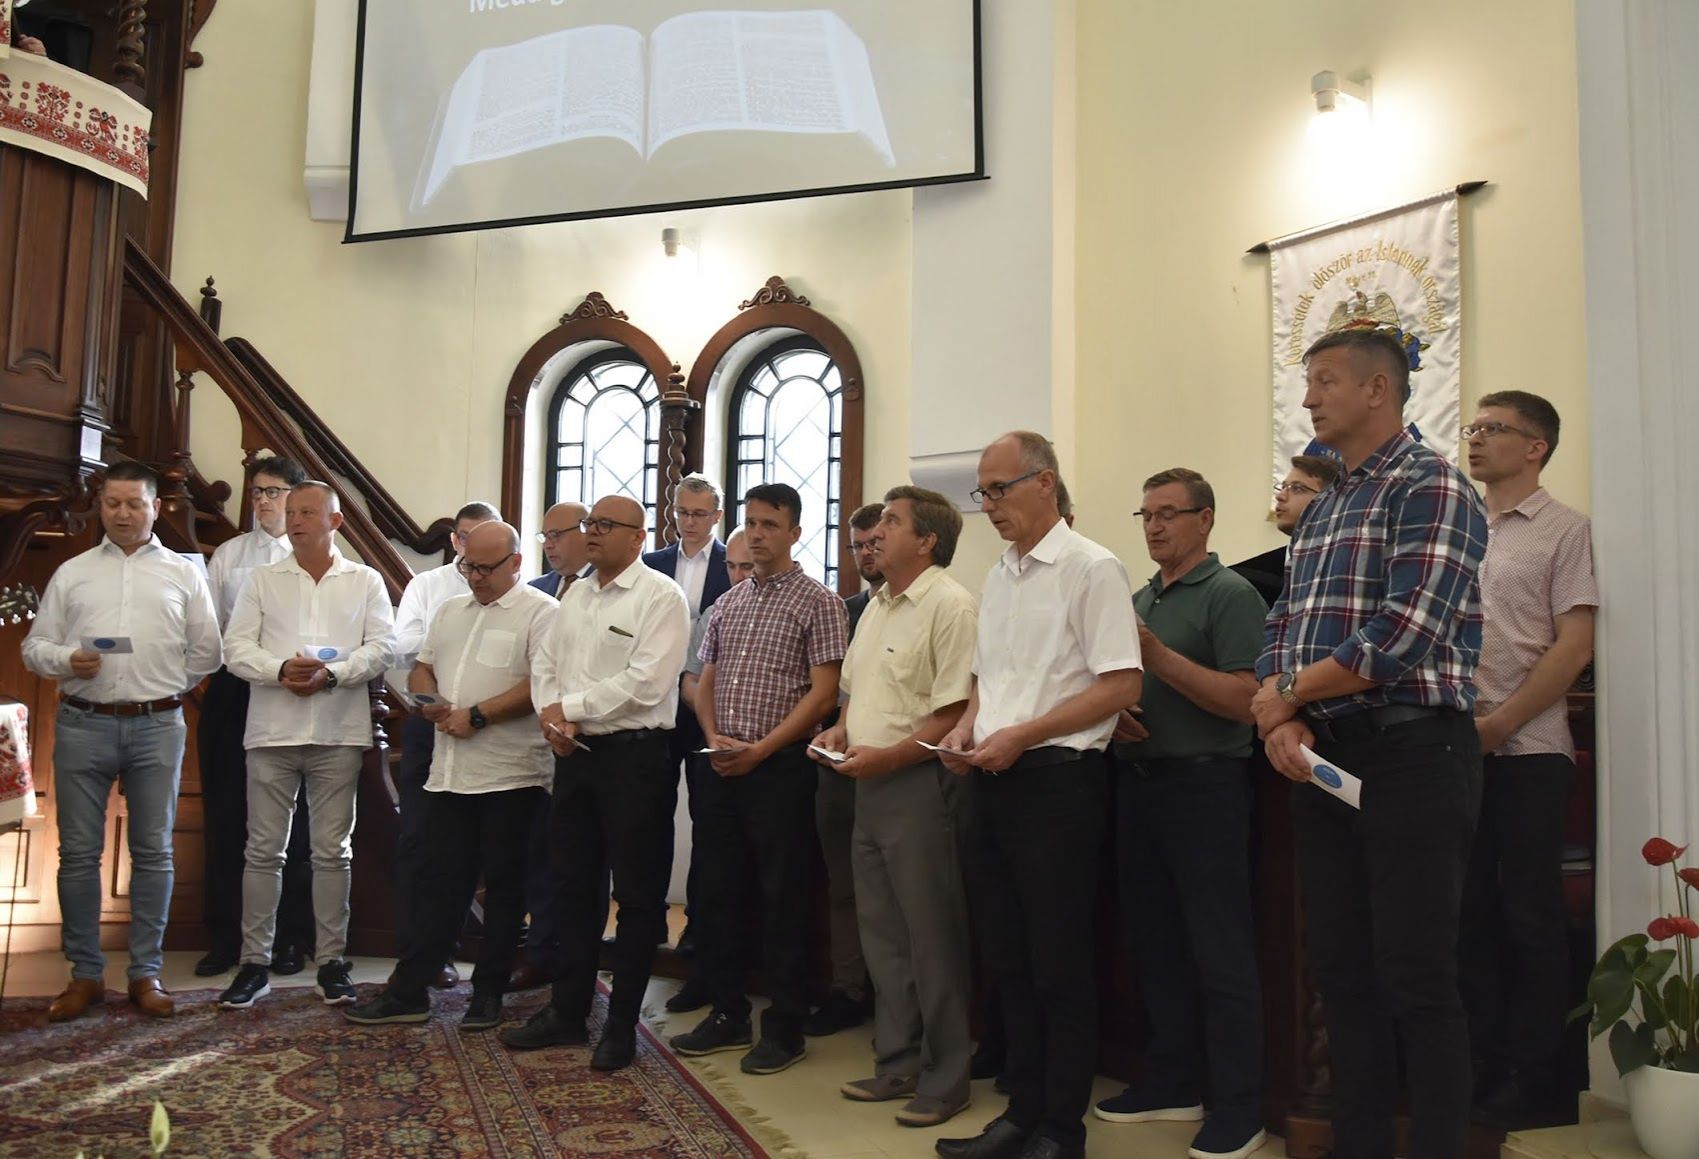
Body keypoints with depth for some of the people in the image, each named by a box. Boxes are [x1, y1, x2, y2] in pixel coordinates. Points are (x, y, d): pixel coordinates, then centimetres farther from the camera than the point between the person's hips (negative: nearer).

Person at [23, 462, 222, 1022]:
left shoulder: (184, 573, 10)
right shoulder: (72, 572, 12)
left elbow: (206, 653, 11)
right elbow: (35, 645, 9)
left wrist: (163, 686, 5)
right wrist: (67, 660, -10)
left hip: (157, 727, -1)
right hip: (83, 724, 1)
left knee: (153, 853, 3)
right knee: (78, 852, 3)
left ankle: (146, 973, 11)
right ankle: (85, 975, 14)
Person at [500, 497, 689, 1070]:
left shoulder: (661, 597, -9)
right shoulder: (575, 597, 15)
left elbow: (645, 682, -19)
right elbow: (545, 663, 15)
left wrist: (570, 707, -12)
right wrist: (550, 715, -5)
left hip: (635, 757, -7)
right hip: (574, 754, 8)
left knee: (637, 894, 1)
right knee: (576, 885, 15)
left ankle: (621, 1025, 12)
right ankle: (567, 1011, 26)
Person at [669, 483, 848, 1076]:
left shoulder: (817, 601, -4)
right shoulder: (728, 603, 14)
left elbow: (823, 693, -10)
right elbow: (706, 681, 16)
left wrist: (760, 749, -15)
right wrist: (714, 737, -3)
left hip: (780, 766, -6)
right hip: (722, 765, 6)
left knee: (783, 899, 1)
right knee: (718, 893, 10)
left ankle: (785, 1028, 12)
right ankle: (728, 1015, 23)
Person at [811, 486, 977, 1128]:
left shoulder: (950, 605, -13)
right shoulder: (876, 607, 16)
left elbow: (957, 711, -19)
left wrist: (887, 755, -21)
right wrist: (839, 732, 6)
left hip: (918, 783, -9)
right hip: (869, 785, 9)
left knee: (932, 937, 0)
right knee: (881, 932, 15)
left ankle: (945, 1077, 12)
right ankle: (897, 1063, 27)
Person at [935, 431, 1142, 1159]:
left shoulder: (1091, 570, -9)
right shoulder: (997, 578, 15)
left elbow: (1120, 687, -15)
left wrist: (1020, 736, -18)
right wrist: (966, 730, 2)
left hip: (1056, 777, -8)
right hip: (994, 779, 8)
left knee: (1059, 964, 2)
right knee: (1007, 956, 14)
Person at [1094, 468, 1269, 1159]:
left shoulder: (1230, 596, -8)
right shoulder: (1137, 600, 15)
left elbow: (1243, 701, -18)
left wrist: (1157, 656, -21)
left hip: (1203, 783, -8)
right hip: (1136, 780, 8)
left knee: (1220, 950, 0)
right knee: (1154, 942, 14)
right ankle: (1171, 1082, 26)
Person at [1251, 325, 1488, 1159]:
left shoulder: (1431, 488, -8)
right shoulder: (1319, 509, 18)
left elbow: (1403, 636, -20)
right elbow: (1280, 630, 13)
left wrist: (1284, 695, -9)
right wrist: (1279, 717, -7)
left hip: (1412, 753, -8)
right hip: (1325, 759, 8)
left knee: (1417, 980, -3)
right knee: (1341, 972, 12)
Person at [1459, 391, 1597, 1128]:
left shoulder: (1564, 529, -1)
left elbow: (1574, 646, -8)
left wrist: (1499, 724, -13)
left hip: (1527, 751, -5)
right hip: (1459, 750, 5)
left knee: (1530, 917, 0)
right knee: (1472, 915, 8)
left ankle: (1535, 1083, 10)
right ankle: (1483, 1072, 17)